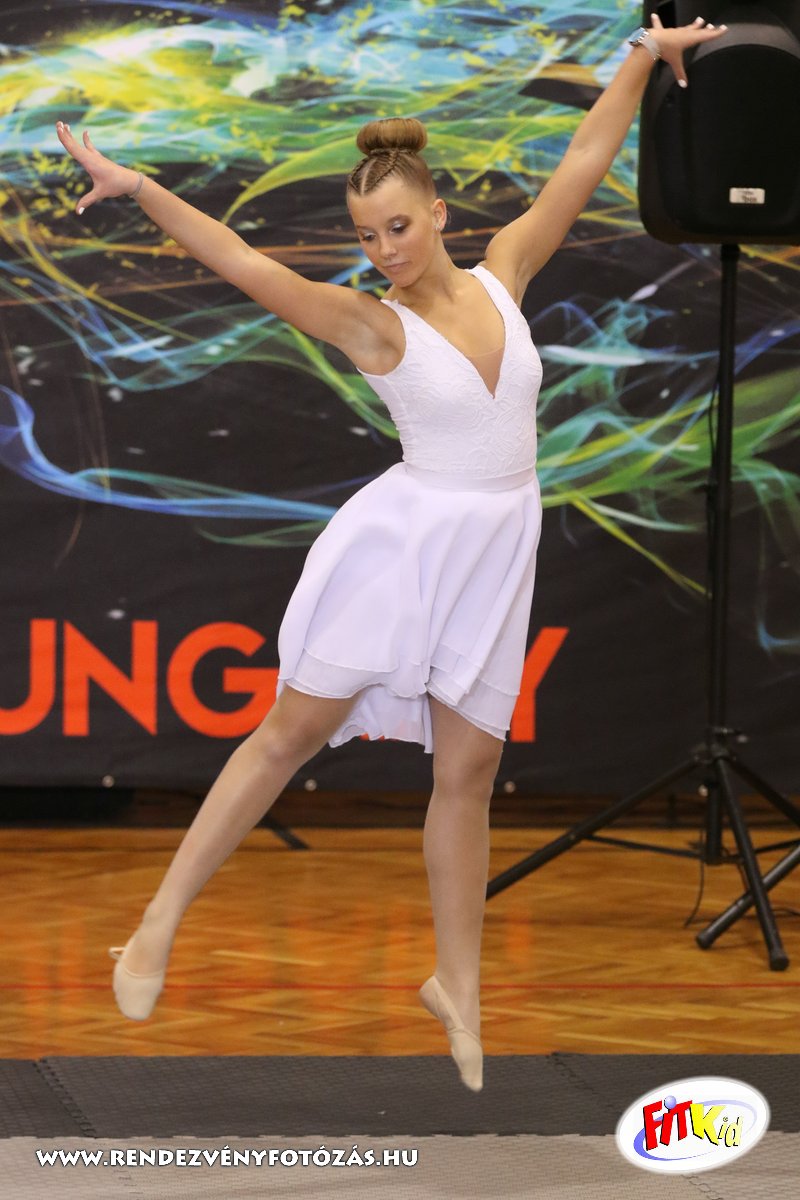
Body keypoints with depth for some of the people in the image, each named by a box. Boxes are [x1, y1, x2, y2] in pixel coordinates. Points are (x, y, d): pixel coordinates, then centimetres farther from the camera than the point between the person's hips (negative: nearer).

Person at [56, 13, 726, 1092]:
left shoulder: (500, 276, 3)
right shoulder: (374, 325, -10)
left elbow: (580, 168, 8)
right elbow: (245, 265, -20)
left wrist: (641, 63, 7)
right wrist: (140, 192, -29)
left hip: (496, 551, 4)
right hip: (405, 537, -4)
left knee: (468, 767, 7)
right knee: (296, 726, -4)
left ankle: (458, 986, 17)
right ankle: (159, 926, 0)